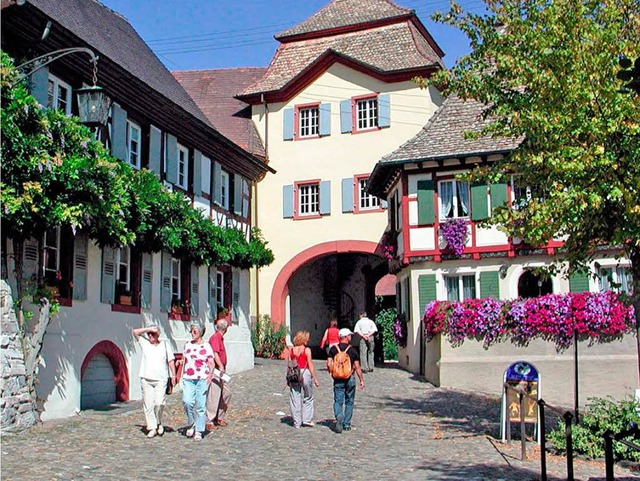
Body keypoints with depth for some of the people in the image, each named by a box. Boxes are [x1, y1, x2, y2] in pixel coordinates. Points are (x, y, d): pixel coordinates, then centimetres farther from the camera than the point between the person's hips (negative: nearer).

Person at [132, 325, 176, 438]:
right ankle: (152, 428, 7)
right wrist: (148, 329, -5)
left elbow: (171, 361, 8)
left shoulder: (165, 345, 8)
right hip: (146, 379, 2)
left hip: (161, 379, -1)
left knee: (159, 402, -12)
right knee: (148, 404, 0)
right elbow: (135, 332, 3)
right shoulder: (145, 342, 10)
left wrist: (173, 375, 3)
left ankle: (159, 423, 11)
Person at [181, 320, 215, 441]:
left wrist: (210, 374, -18)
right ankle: (191, 424, 8)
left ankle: (198, 431, 9)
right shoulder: (187, 344, 13)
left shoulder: (206, 346, 1)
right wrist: (183, 375, 18)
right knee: (187, 401, -16)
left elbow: (211, 363, -1)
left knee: (201, 405, -1)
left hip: (202, 379, -2)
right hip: (188, 379, 3)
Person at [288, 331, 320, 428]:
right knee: (308, 398, 14)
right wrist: (315, 378, -2)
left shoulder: (291, 350, 4)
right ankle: (307, 419, 12)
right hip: (305, 373, -3)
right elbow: (310, 365, -7)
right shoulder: (307, 350, -6)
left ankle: (297, 423, 10)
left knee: (295, 399, 7)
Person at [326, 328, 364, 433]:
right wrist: (361, 380, 2)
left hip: (338, 379, 1)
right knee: (349, 402, 12)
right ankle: (346, 424, 15)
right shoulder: (352, 349, -5)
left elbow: (329, 364, -5)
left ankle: (338, 416, -26)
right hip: (350, 379, -1)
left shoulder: (333, 349, 0)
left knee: (338, 401, 2)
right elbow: (357, 367, -5)